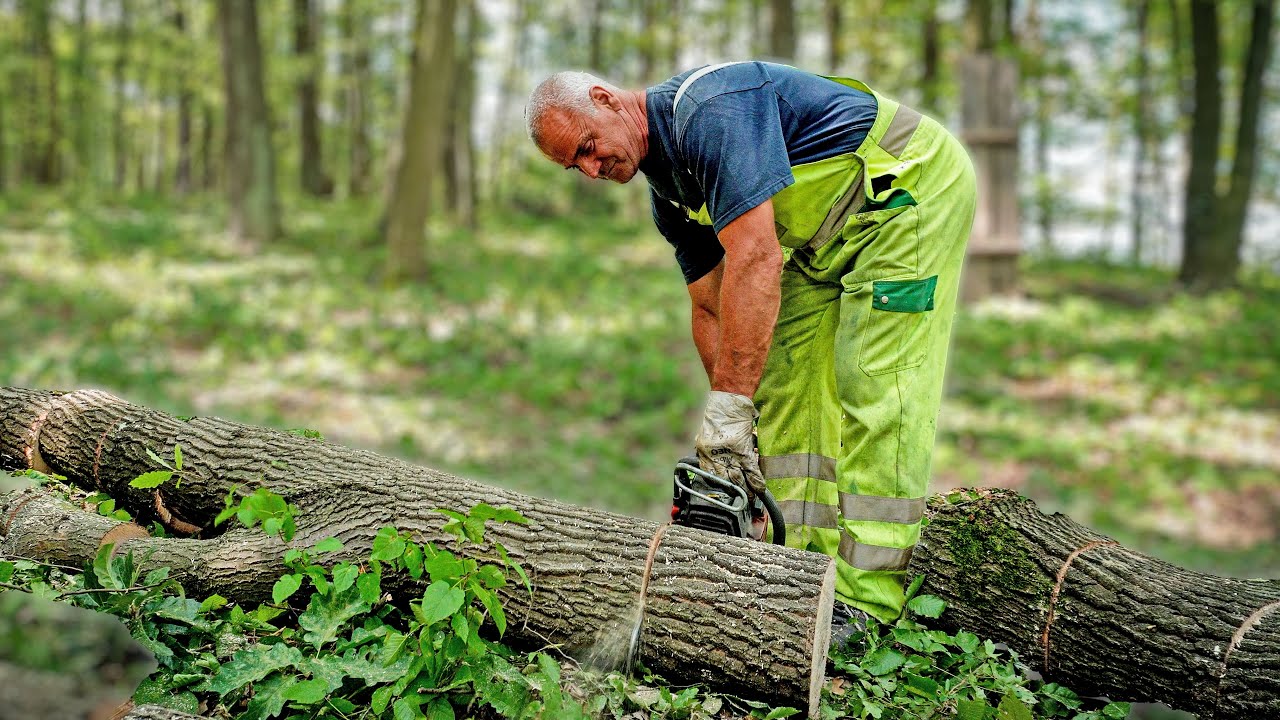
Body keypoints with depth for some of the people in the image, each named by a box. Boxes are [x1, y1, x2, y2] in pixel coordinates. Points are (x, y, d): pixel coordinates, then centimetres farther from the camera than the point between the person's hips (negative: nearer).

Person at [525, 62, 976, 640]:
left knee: (874, 389, -15)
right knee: (788, 384, 3)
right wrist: (736, 428, -1)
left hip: (913, 186, -10)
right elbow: (711, 308, 7)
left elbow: (755, 259, -35)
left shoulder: (709, 109, -27)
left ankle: (864, 604, -14)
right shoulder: (668, 188, 4)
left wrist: (730, 404, -35)